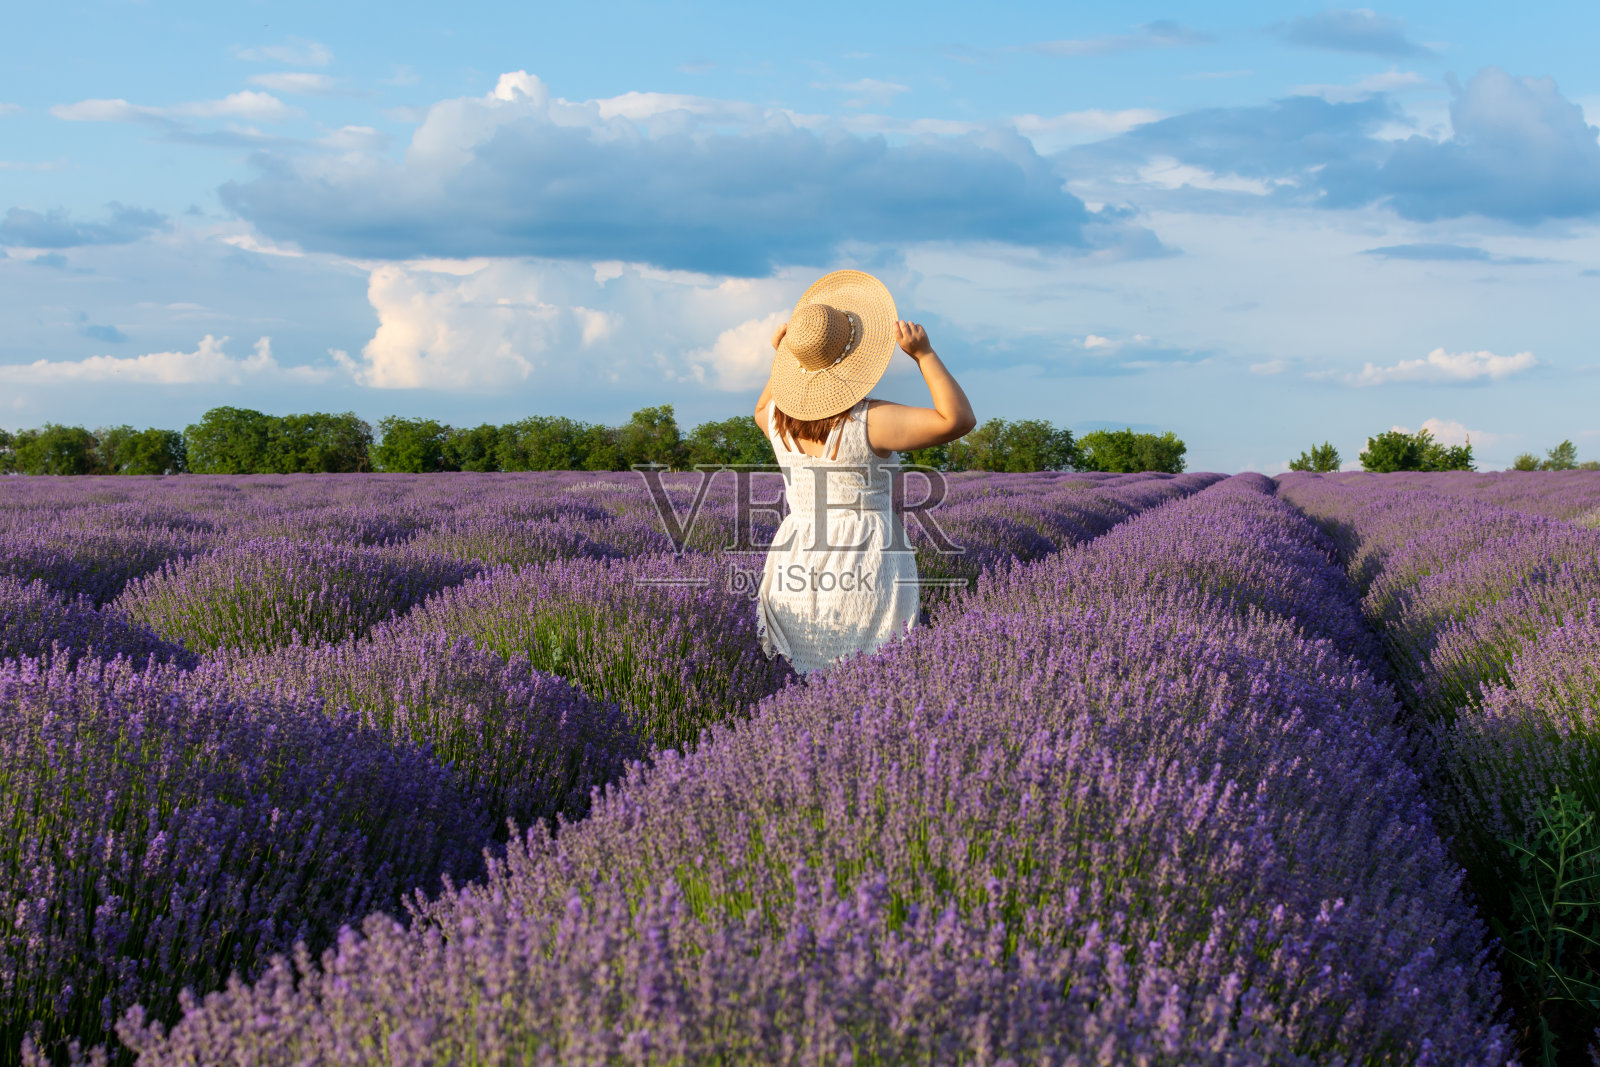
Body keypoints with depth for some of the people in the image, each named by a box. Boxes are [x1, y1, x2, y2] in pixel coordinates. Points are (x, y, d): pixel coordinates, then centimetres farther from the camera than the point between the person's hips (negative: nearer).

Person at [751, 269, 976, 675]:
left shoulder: (782, 416, 2)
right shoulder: (869, 421, -17)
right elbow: (959, 419, -15)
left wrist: (778, 358, 20)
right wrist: (924, 354, -14)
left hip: (795, 573, 6)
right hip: (866, 574, -5)